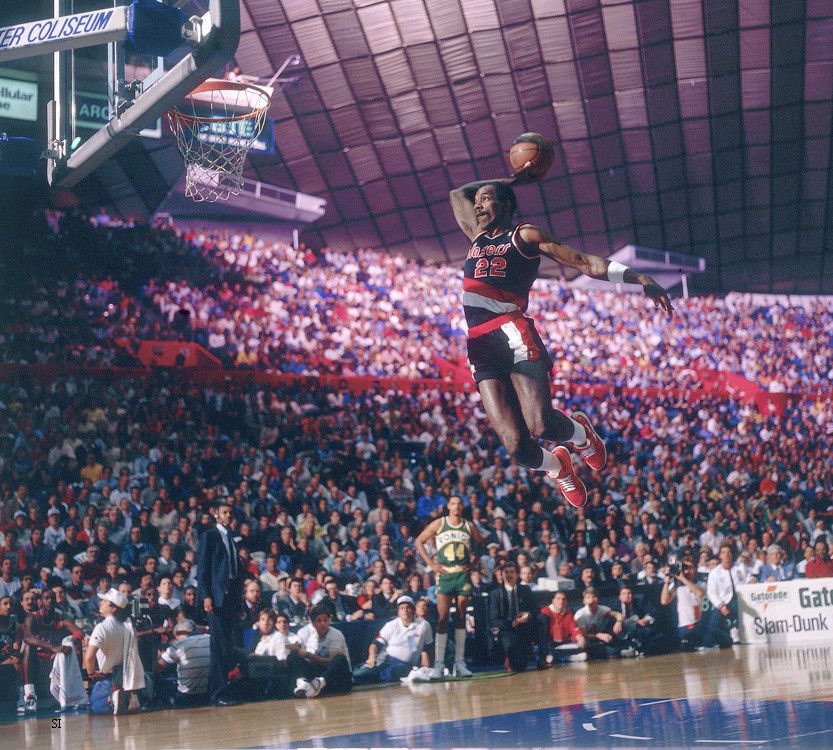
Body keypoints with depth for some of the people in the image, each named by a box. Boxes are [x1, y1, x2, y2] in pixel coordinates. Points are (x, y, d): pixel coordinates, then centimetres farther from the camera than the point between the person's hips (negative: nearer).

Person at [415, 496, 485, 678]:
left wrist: (475, 561, 6)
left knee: (461, 618, 4)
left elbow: (481, 545, 21)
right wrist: (431, 563, -3)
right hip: (444, 575, -2)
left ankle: (460, 662, 9)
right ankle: (438, 663, -5)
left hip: (463, 575, 2)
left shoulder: (469, 526, 7)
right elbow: (419, 542, 4)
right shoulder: (439, 524, 1)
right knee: (443, 618, -7)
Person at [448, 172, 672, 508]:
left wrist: (638, 278, -5)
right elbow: (457, 193, 44)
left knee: (541, 426, -24)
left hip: (512, 332, -4)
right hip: (480, 346, 5)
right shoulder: (477, 237, 28)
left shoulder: (524, 235, 12)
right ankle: (557, 468, 20)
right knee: (516, 445, -12)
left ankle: (580, 433, 11)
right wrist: (512, 179, 39)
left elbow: (583, 261, 5)